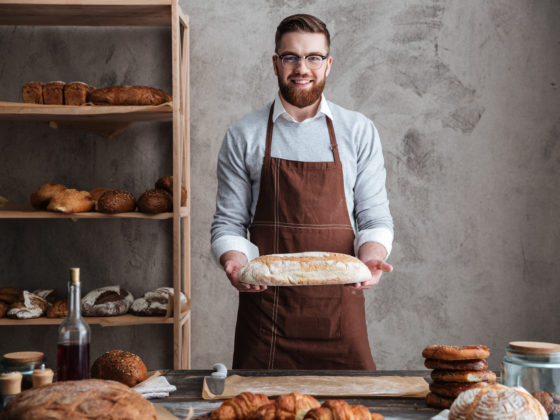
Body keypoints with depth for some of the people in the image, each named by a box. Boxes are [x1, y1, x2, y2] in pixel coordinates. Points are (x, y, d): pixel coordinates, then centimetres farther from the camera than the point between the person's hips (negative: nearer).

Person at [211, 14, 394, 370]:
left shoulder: (359, 132, 6)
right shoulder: (244, 136, 6)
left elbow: (375, 218, 6)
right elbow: (229, 223, 6)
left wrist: (371, 258, -15)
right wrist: (235, 261, -14)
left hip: (338, 309, 0)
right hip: (265, 307, 0)